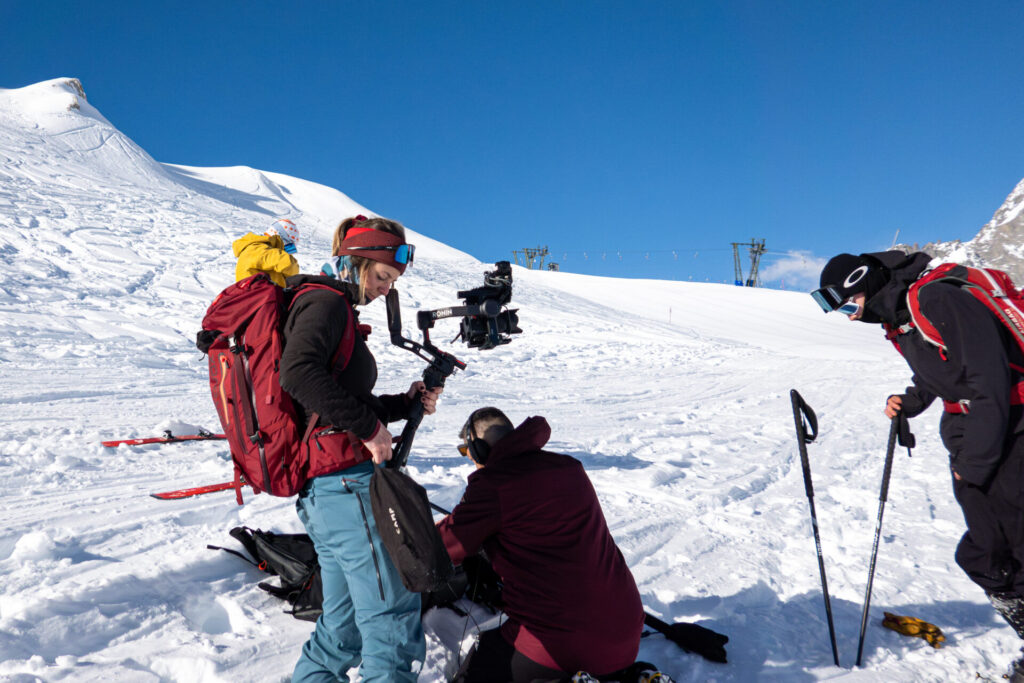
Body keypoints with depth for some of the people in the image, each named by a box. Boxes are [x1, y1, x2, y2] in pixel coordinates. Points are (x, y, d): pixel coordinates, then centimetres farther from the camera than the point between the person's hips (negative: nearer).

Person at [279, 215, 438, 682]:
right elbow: (298, 372, -27)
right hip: (345, 479, -10)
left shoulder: (336, 310, 24)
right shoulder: (326, 301, -7)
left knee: (346, 620, 17)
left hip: (320, 487, 10)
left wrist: (405, 404, 10)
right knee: (392, 609, -5)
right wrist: (368, 425, -20)